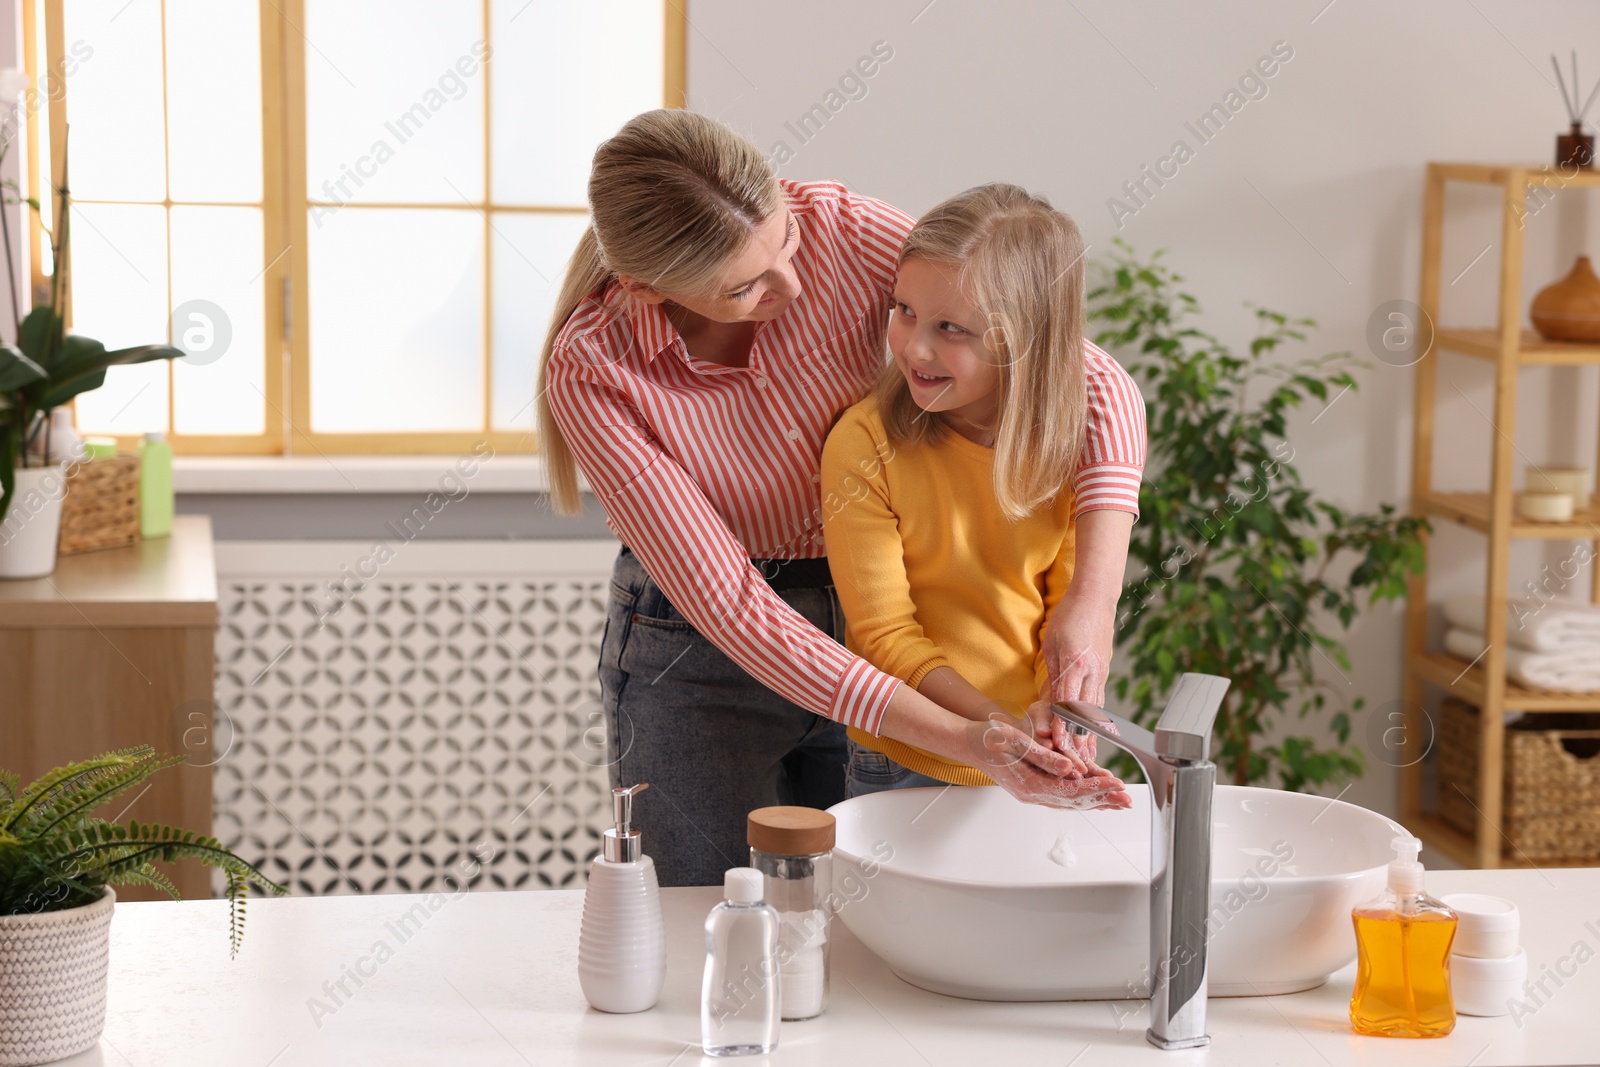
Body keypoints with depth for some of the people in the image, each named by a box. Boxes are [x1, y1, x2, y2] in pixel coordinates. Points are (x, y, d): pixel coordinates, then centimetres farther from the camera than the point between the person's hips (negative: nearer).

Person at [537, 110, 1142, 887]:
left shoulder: (842, 230, -20)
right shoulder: (591, 375, -24)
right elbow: (728, 604, -26)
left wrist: (1095, 596, -32)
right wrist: (961, 740, -33)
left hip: (867, 630, 2)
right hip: (698, 662, -2)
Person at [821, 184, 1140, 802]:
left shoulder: (1074, 441, -7)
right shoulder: (864, 445, -16)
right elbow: (886, 634, -14)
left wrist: (1056, 711, -20)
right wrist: (998, 727, -25)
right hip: (904, 769, -2)